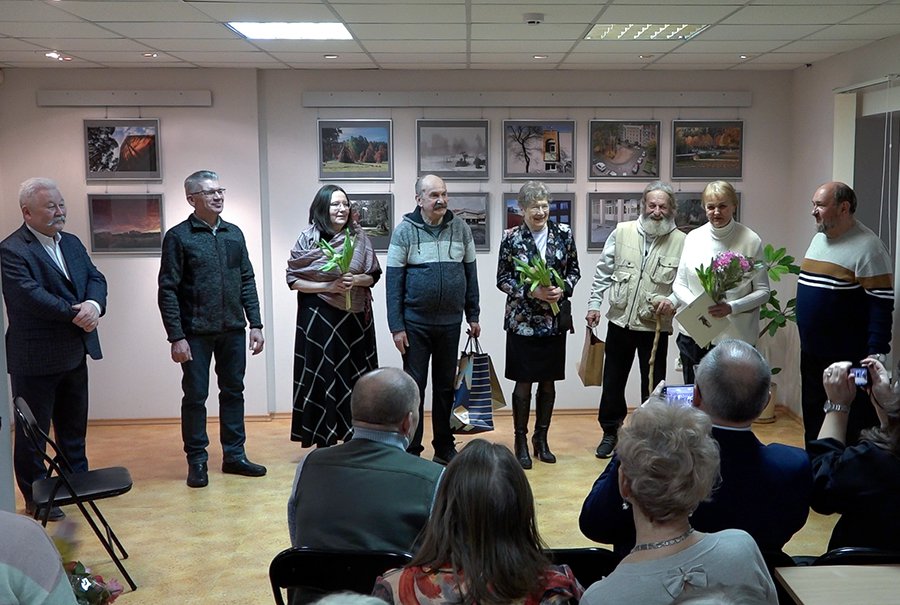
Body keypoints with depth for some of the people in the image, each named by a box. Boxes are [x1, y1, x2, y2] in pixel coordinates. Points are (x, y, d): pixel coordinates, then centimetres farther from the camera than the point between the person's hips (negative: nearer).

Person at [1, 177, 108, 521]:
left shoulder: (72, 243, 11)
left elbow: (95, 278, 4)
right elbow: (32, 296, -25)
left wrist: (94, 304, -18)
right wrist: (77, 314, -21)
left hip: (74, 355, 8)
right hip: (35, 360, -7)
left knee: (74, 426, 20)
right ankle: (36, 498, 19)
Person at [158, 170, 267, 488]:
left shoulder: (234, 233, 9)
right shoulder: (178, 237, -6)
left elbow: (247, 282, 12)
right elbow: (168, 291, -8)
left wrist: (255, 324, 6)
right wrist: (176, 337, -13)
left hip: (233, 331, 5)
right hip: (196, 333, -4)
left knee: (233, 392, 11)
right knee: (195, 396, 4)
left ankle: (234, 455, 22)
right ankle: (197, 461, 16)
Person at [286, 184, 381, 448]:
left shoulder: (359, 237, 2)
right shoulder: (308, 238, -3)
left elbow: (373, 275, 6)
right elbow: (293, 279, -4)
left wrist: (356, 280, -15)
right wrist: (328, 287, -15)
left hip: (355, 317, 2)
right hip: (319, 317, -2)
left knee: (353, 376, 6)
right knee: (322, 376, 1)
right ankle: (324, 441, 10)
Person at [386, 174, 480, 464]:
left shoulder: (461, 228, 3)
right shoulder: (404, 230, -5)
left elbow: (470, 274, 10)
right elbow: (394, 281, -6)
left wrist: (473, 316, 9)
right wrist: (396, 326, -9)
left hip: (450, 322, 3)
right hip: (415, 323, -3)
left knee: (445, 386, 12)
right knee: (414, 386, 4)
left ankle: (444, 448, 24)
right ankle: (411, 451, 14)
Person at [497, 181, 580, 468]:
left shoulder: (564, 234, 2)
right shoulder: (511, 238, -5)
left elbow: (574, 271, 8)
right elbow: (502, 279, -3)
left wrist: (563, 289, -11)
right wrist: (530, 291, -17)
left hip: (555, 319, 3)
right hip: (522, 320, -3)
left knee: (548, 381, 11)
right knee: (524, 381, 3)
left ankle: (541, 438, 26)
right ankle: (521, 441, 17)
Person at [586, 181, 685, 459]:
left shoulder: (681, 242, -5)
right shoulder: (622, 232, 1)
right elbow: (603, 272, 7)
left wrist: (673, 300, -22)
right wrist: (594, 304, 5)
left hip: (656, 326, -2)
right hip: (620, 321, 2)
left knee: (653, 384, 8)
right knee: (613, 380, 13)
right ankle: (610, 431, 31)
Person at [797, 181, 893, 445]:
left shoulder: (867, 247, -14)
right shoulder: (818, 239, 12)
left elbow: (882, 304, -18)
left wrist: (876, 353, -22)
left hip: (849, 360, -8)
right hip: (812, 354, 8)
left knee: (851, 429, 1)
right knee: (813, 418, 18)